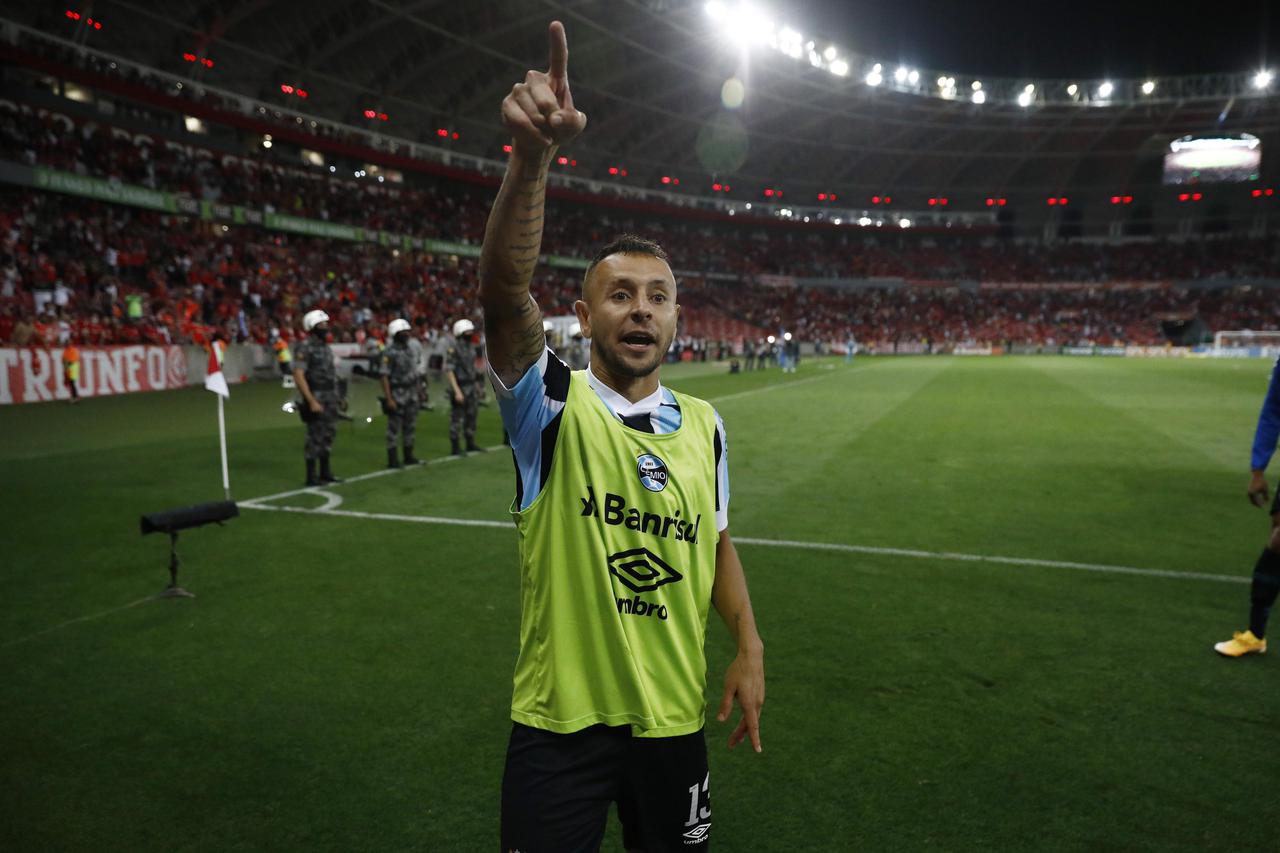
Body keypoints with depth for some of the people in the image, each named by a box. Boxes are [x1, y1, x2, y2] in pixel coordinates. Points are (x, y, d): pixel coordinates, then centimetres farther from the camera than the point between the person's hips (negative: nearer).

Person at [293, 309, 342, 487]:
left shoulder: (326, 347, 13)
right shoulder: (305, 348, -12)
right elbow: (298, 376, -18)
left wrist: (337, 397, 14)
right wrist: (312, 401, -22)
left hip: (331, 398, 8)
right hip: (317, 398, -8)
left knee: (328, 435, 12)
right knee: (315, 438, -3)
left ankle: (325, 472, 23)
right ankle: (311, 476, 6)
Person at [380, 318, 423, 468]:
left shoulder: (411, 350, 10)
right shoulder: (390, 353, -12)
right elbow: (384, 377, -15)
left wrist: (419, 392, 15)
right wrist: (389, 399, -20)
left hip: (411, 394, 7)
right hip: (397, 394, -7)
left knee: (410, 426, 12)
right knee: (394, 428, 0)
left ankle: (409, 456, 22)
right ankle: (393, 459, 6)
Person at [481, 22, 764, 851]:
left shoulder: (704, 425, 1)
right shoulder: (551, 406, -12)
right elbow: (504, 290, -29)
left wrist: (749, 645, 0)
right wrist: (534, 154, -42)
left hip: (673, 714, 4)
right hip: (559, 720, -3)